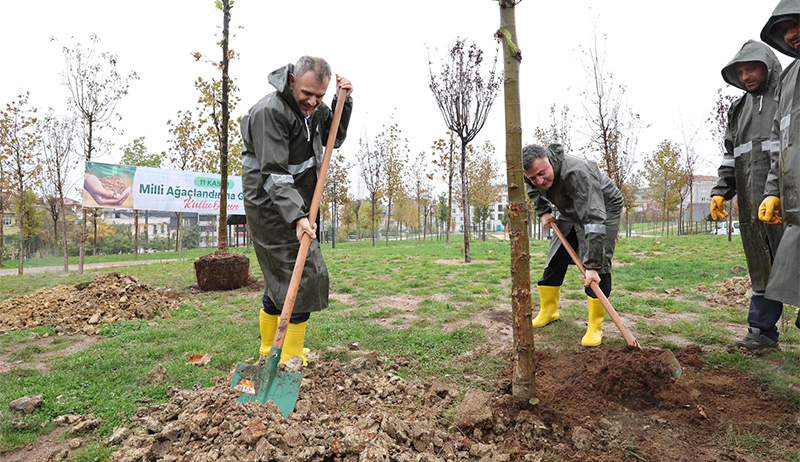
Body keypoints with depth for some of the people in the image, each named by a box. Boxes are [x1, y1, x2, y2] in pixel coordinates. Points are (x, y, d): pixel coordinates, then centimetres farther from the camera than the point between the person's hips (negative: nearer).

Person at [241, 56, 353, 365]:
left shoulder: (313, 107, 5)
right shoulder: (269, 111, -21)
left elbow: (334, 138, 18)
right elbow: (274, 174, -26)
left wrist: (343, 102, 3)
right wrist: (297, 217, -36)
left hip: (295, 204, 9)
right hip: (271, 206, -9)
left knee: (280, 274, 15)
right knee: (303, 273, -10)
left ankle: (269, 349, 29)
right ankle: (291, 359, 1)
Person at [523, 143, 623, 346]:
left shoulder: (577, 173, -42)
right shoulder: (534, 171, -19)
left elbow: (594, 219, -46)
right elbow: (533, 189, 10)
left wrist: (592, 265, -48)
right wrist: (543, 211, -2)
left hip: (603, 208, -6)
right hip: (570, 212, 7)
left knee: (598, 265, -17)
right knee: (555, 260, 5)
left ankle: (595, 327, -8)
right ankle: (548, 312, 20)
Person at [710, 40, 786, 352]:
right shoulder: (739, 109, 21)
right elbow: (730, 154, 21)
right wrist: (721, 191, 10)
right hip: (752, 203, 5)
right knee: (761, 268, 9)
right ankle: (762, 333, 15)